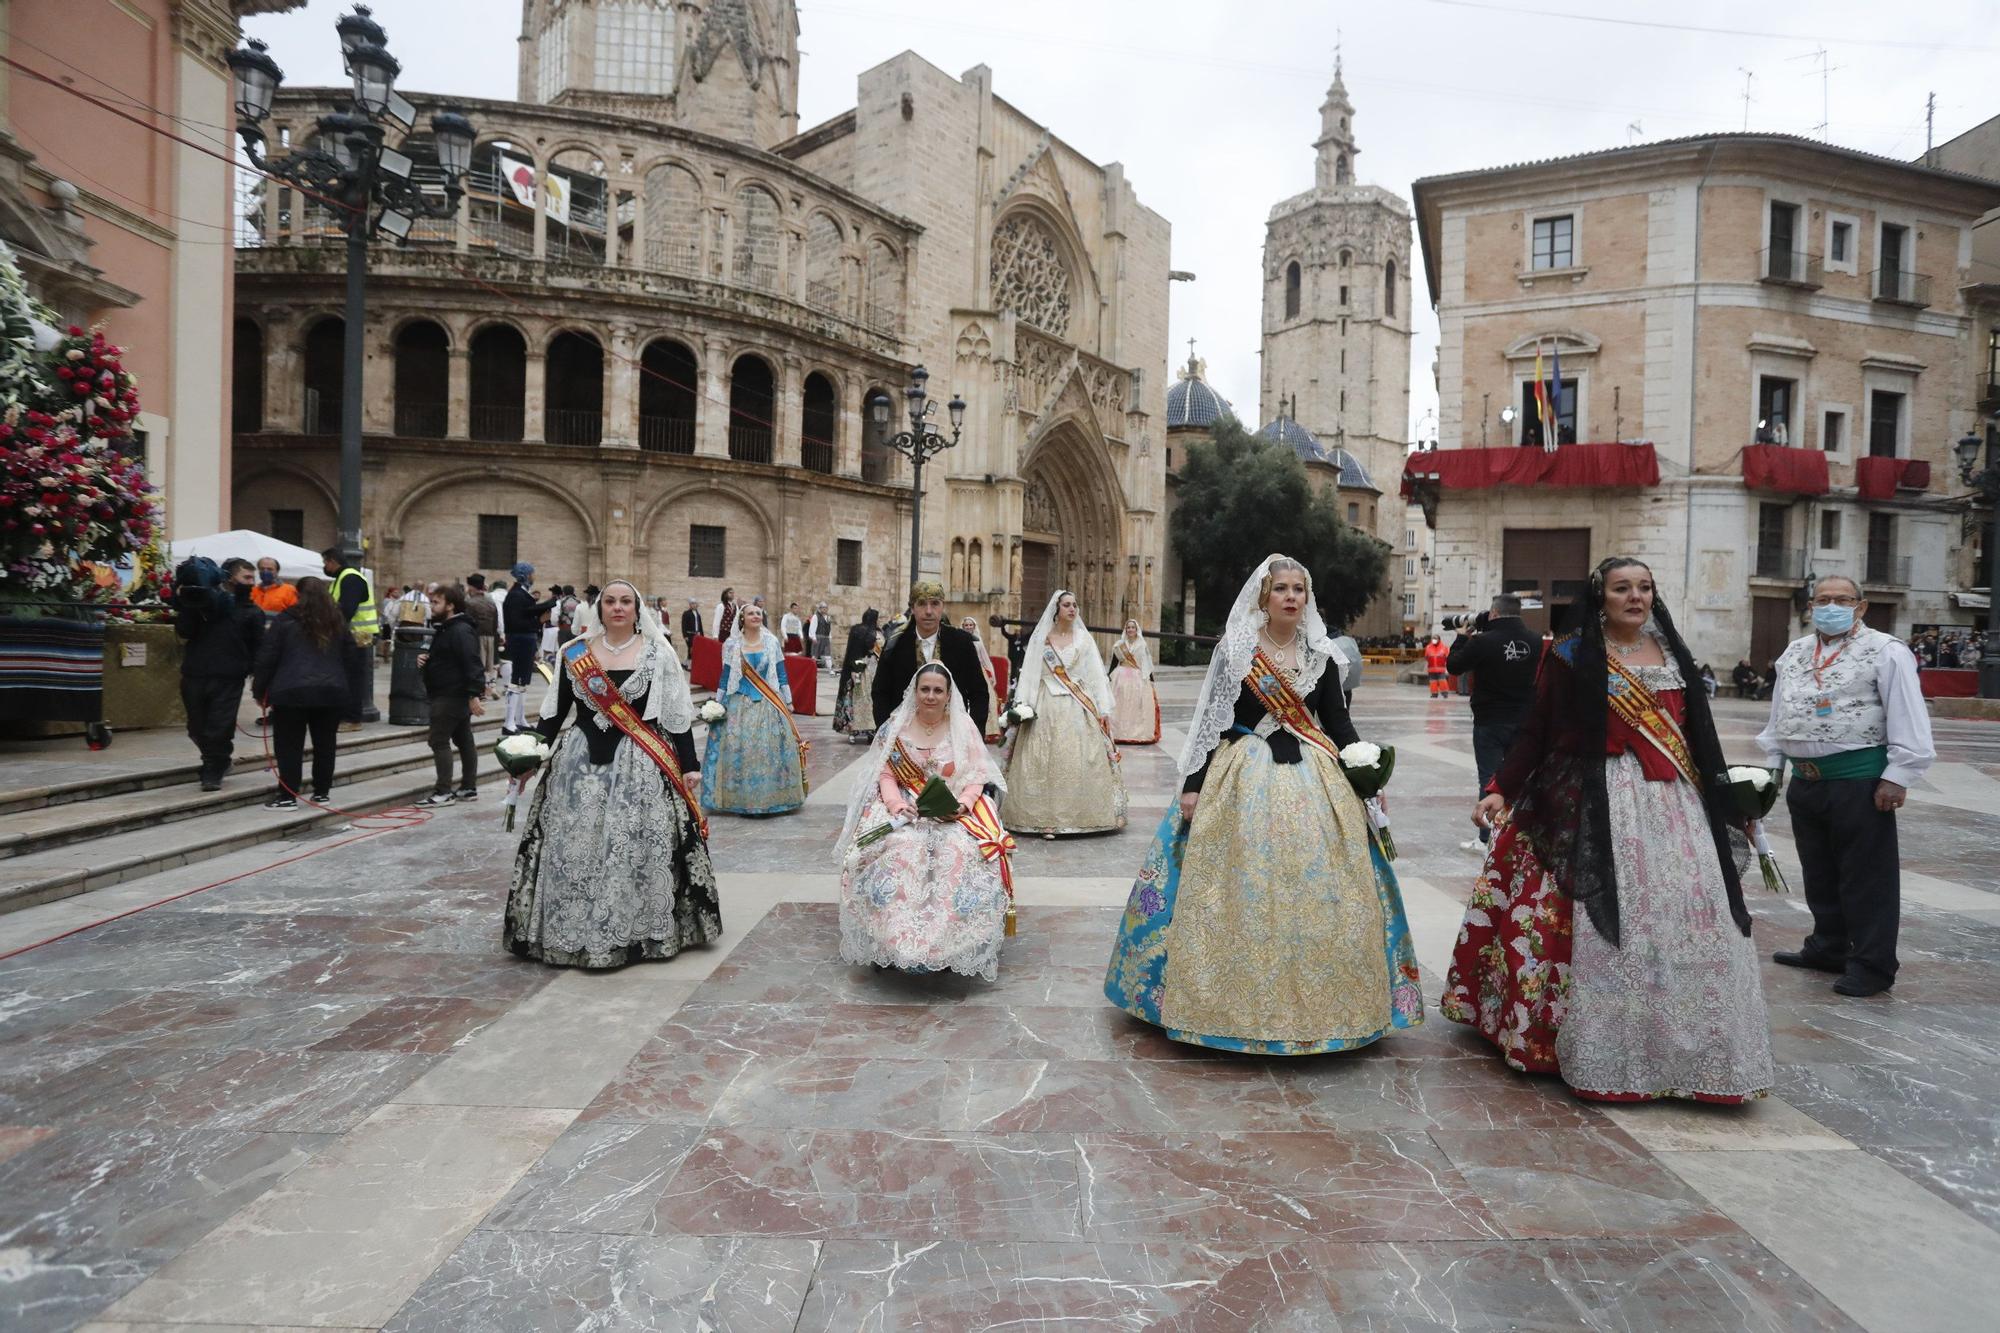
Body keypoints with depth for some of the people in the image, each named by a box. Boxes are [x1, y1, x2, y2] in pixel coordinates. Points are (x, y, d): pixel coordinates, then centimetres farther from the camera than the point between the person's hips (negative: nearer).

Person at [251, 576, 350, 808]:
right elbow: (349, 657, 19)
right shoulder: (338, 623, 14)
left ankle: (288, 796, 4)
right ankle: (322, 792, 18)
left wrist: (259, 691, 11)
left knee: (289, 745, 4)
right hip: (333, 692, 4)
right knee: (325, 744, 12)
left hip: (292, 692, -4)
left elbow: (267, 658, 2)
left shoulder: (285, 621, 2)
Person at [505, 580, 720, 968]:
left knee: (637, 849, -2)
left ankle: (641, 931, 10)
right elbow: (555, 709, 9)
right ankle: (574, 932, 16)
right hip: (581, 762, 2)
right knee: (575, 849, 3)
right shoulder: (575, 652, 6)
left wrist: (689, 766, -4)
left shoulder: (658, 653, 0)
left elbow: (677, 715, -1)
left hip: (641, 766, -2)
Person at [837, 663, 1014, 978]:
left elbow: (977, 775, 0)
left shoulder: (964, 727, 2)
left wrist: (962, 803, -18)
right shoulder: (896, 727, 4)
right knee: (900, 847, -32)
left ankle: (949, 940, -21)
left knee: (961, 850, -32)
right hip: (906, 807, 1)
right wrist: (895, 801, -15)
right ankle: (895, 939, -22)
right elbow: (885, 774, 4)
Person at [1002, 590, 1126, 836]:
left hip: (1079, 708, 1)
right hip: (1047, 708, -1)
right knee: (1045, 763, -4)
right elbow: (1028, 674, 2)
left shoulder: (1084, 638, 8)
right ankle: (1046, 819, -1)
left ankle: (1081, 815, 6)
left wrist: (1103, 708, -1)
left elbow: (1096, 674, 6)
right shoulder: (1040, 638, 6)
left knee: (1080, 762, -2)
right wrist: (1021, 706, -7)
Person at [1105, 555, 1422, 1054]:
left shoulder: (1321, 655, 8)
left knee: (1315, 891, 2)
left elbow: (1337, 721, 9)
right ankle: (1238, 999, 13)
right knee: (1243, 892, -1)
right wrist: (1193, 784, -6)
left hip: (1313, 785, 3)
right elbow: (1211, 720, -1)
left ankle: (1313, 1000, 16)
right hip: (1245, 780, -2)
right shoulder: (1234, 648, 0)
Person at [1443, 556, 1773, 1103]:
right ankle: (1612, 1057, 8)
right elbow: (1535, 733, -3)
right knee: (1612, 923, -5)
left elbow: (1698, 735, 17)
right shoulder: (1571, 656, -1)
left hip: (1677, 806, 5)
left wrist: (1726, 800, 18)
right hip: (1603, 806, -5)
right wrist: (1500, 789, -14)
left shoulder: (1672, 653, 12)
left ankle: (1689, 1051, 19)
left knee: (1688, 919, 3)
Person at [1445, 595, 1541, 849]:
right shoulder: (1535, 641, -4)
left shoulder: (1483, 641, -17)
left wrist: (1462, 637, 10)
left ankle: (1486, 838, 5)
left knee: (1489, 779, 2)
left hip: (1489, 722, -4)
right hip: (1524, 721, 4)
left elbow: (1453, 666, -6)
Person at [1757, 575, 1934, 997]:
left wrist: (1898, 776, -16)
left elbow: (1907, 717, -11)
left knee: (1866, 875, -1)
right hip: (1805, 780, 7)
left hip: (1858, 779, -7)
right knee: (1819, 870, 17)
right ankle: (1828, 947, 30)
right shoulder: (1794, 654, 14)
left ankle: (1872, 964, 8)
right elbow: (1779, 713, 18)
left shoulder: (1885, 651, -6)